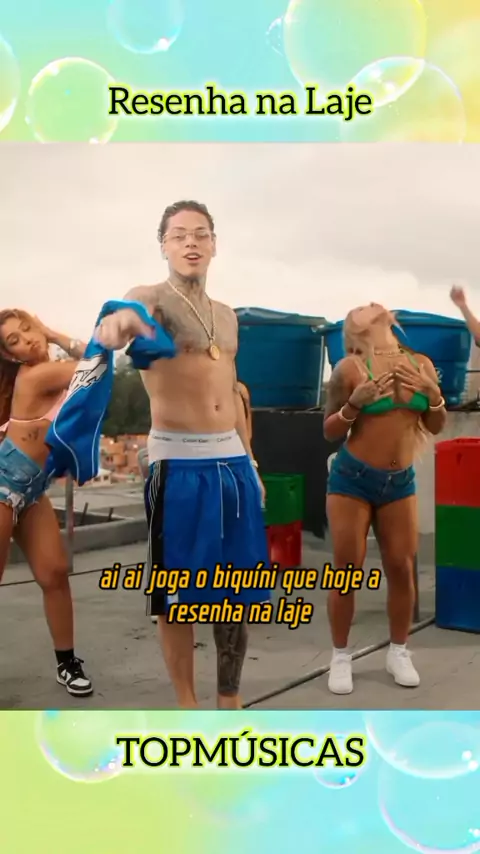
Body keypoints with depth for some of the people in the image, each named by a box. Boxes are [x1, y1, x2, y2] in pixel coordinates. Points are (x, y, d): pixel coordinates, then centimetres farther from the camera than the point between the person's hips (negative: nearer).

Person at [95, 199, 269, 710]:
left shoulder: (227, 316, 16)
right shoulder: (152, 298, -4)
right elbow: (130, 317, -29)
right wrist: (117, 325, -54)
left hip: (233, 461, 6)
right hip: (178, 463, -6)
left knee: (237, 591, 11)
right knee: (177, 595, 3)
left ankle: (230, 700, 29)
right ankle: (187, 706, 21)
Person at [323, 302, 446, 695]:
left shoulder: (421, 364, 2)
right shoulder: (351, 367, -10)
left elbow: (436, 426, 10)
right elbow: (330, 432, -5)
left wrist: (434, 395, -9)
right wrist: (354, 403, -22)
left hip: (400, 482, 4)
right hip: (352, 478, -3)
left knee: (402, 568, 7)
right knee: (348, 570, 1)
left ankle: (399, 652, 26)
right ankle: (341, 657, 16)